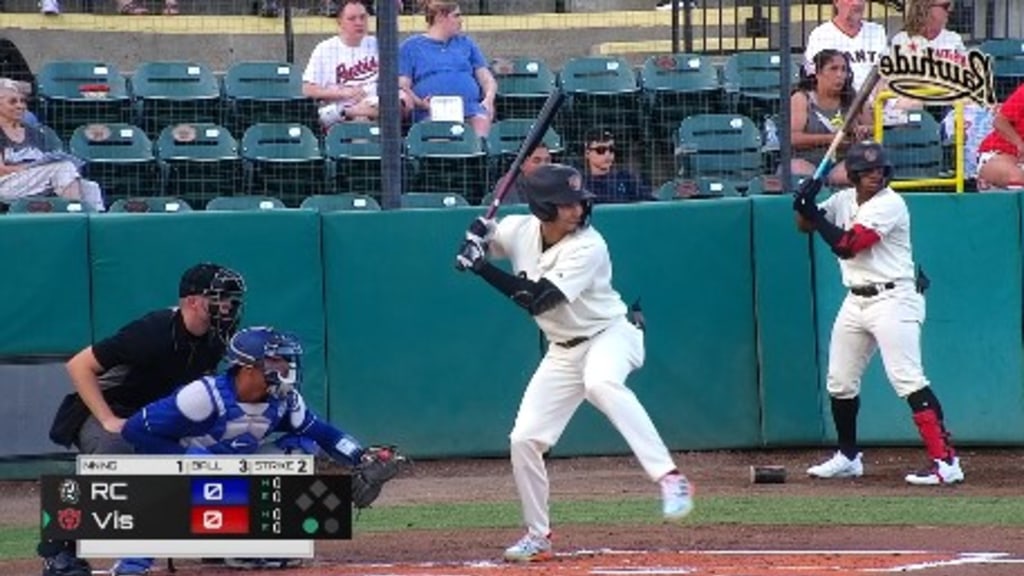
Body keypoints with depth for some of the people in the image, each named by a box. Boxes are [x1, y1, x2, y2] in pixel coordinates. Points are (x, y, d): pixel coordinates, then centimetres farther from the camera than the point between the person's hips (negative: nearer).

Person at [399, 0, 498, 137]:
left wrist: (488, 99, 1)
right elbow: (402, 86, 8)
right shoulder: (411, 46, 18)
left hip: (470, 106, 3)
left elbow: (487, 79, 23)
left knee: (482, 120, -31)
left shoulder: (466, 43, 28)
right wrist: (418, 102, -12)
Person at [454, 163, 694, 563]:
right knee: (524, 439, 1)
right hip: (564, 351, 6)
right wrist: (477, 235, -11)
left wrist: (483, 268, -33)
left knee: (600, 382, -40)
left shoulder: (587, 247, -24)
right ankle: (537, 536, 20)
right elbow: (482, 235, 14)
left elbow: (536, 299, -31)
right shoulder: (520, 230, -6)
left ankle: (670, 479, -46)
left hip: (610, 335, -6)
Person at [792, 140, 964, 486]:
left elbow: (846, 246, -21)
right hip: (857, 301, 8)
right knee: (840, 382, 14)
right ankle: (848, 457, 32)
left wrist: (814, 212, -15)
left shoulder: (889, 204, -14)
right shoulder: (844, 200, 10)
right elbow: (805, 225, 16)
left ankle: (945, 461, -23)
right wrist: (805, 204, -6)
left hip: (893, 299, -8)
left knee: (908, 380, -18)